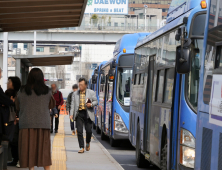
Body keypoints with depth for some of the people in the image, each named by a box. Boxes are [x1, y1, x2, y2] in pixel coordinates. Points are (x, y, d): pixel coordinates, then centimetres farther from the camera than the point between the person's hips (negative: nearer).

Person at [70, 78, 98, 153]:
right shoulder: (75, 93, 11)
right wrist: (72, 114, -1)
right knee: (79, 131, -5)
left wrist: (91, 104, -13)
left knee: (88, 130, 0)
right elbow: (73, 104, 8)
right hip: (79, 114, 1)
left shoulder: (91, 92, 5)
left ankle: (88, 143, 30)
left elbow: (96, 101, 9)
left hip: (88, 114, -1)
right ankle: (81, 148, -1)